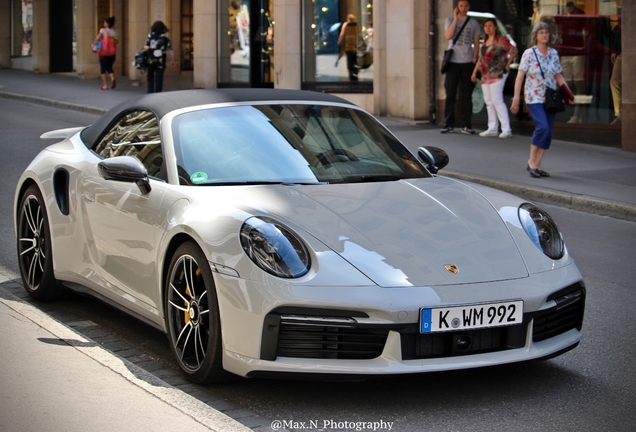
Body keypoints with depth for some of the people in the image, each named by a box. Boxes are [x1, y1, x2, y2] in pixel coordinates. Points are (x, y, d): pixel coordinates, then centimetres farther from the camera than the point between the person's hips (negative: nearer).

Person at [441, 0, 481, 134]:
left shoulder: (473, 23, 9)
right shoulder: (450, 20, 6)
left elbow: (476, 43, 10)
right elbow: (448, 36, -11)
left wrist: (474, 58, -2)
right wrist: (455, 19, -9)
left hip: (468, 63, 1)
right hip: (453, 62, -1)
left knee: (467, 95, 1)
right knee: (450, 94, -1)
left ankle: (466, 125, 4)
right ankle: (449, 124, 4)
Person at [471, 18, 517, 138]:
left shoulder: (501, 40, -9)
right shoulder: (485, 42, 17)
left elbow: (513, 50, -17)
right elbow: (480, 58, 23)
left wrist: (507, 65, -12)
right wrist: (475, 72, 20)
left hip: (497, 74, -8)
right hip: (485, 76, 9)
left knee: (497, 101, -12)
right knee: (489, 102, 8)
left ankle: (506, 129, -10)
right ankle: (492, 128, 13)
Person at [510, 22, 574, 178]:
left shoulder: (553, 53, 9)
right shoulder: (529, 53, -4)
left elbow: (558, 76, 13)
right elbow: (520, 76, -6)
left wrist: (569, 93, 1)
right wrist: (516, 97, -12)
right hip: (534, 97, -5)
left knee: (547, 132, 1)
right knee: (543, 127, -21)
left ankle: (537, 165, 9)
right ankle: (531, 162, -7)